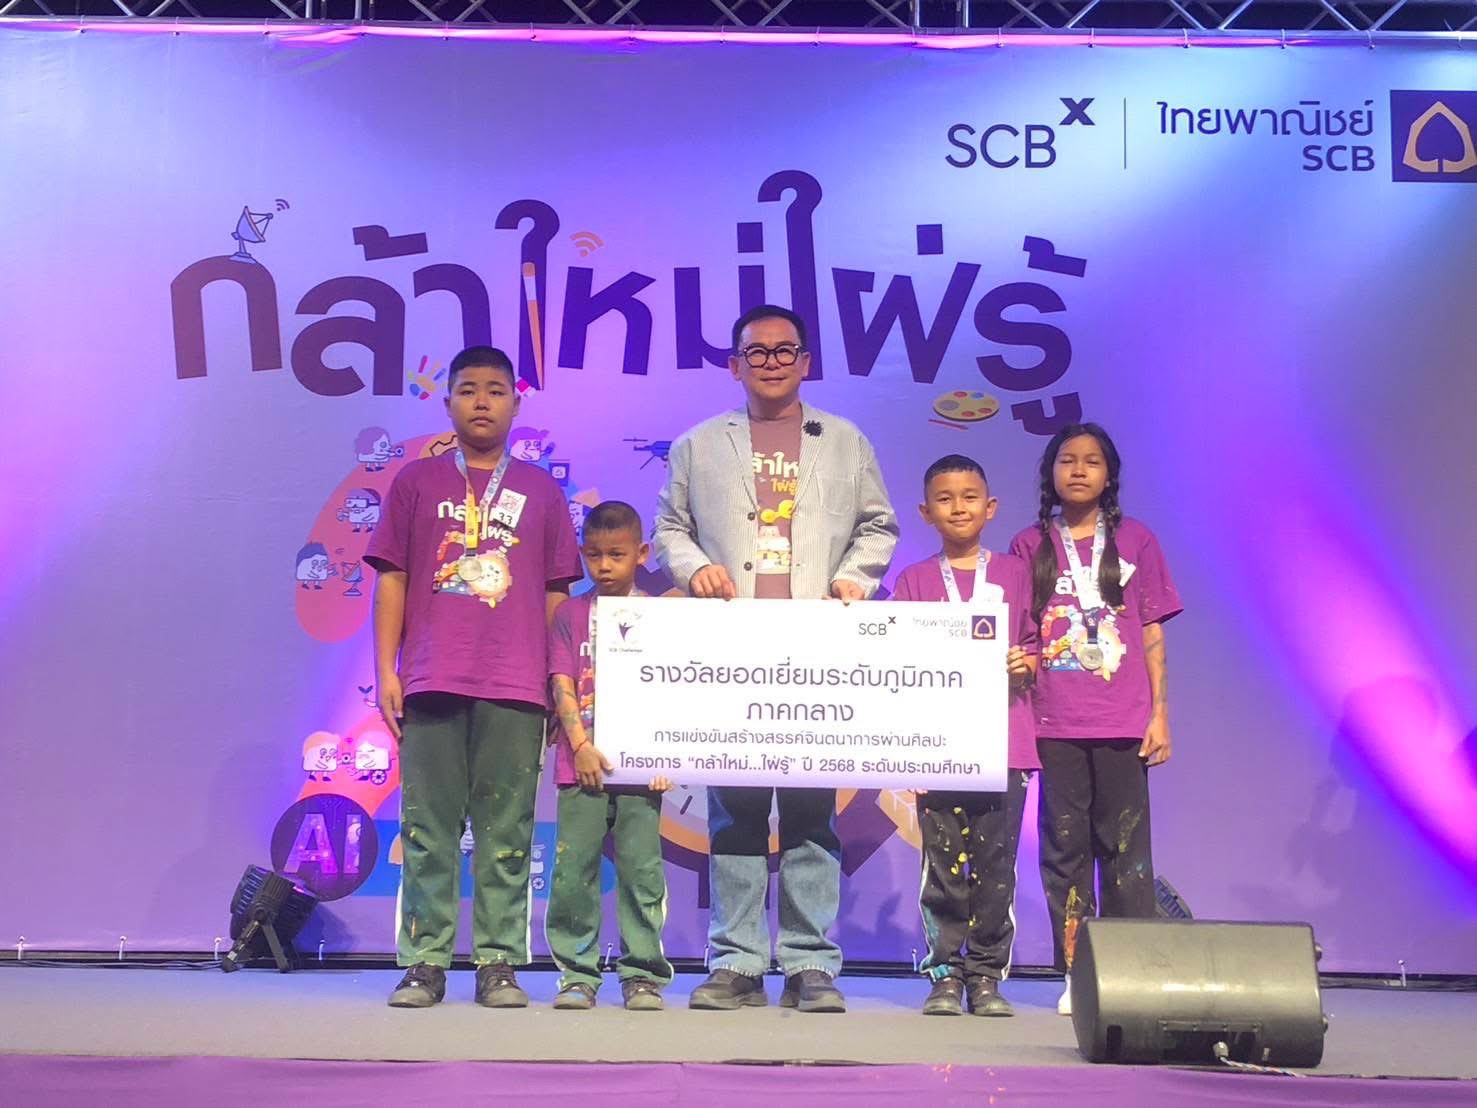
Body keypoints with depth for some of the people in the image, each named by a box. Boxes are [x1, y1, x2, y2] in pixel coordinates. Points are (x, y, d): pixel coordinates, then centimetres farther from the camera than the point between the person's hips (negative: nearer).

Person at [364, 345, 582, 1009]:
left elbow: (556, 592, 13)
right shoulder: (416, 482, 12)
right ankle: (423, 964, 7)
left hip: (515, 688, 1)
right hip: (431, 682, 0)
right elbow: (391, 579, 9)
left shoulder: (540, 490, 14)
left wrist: (561, 683, 6)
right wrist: (386, 671, 0)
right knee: (427, 829, 0)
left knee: (507, 832, 1)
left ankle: (498, 965, 7)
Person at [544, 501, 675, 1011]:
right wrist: (581, 745, -11)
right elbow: (562, 685, 2)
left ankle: (644, 974, 10)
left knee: (641, 869, 0)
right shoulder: (570, 614, 9)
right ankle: (577, 974, 11)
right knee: (573, 870, 1)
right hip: (581, 764, 1)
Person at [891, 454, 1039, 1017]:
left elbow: (1032, 650, 14)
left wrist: (1025, 664, -10)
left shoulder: (1014, 573, 11)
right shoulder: (913, 581, 10)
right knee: (944, 864, -1)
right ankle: (946, 974, 8)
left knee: (995, 863, 1)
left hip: (1003, 743, 1)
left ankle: (987, 975, 11)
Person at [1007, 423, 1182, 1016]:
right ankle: (1074, 974, 10)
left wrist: (1159, 713, 3)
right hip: (1055, 723, 1)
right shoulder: (1030, 545, 8)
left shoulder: (1135, 540, 7)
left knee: (1125, 847, 1)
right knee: (1065, 846, 3)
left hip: (1123, 721, 0)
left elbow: (1151, 632, 8)